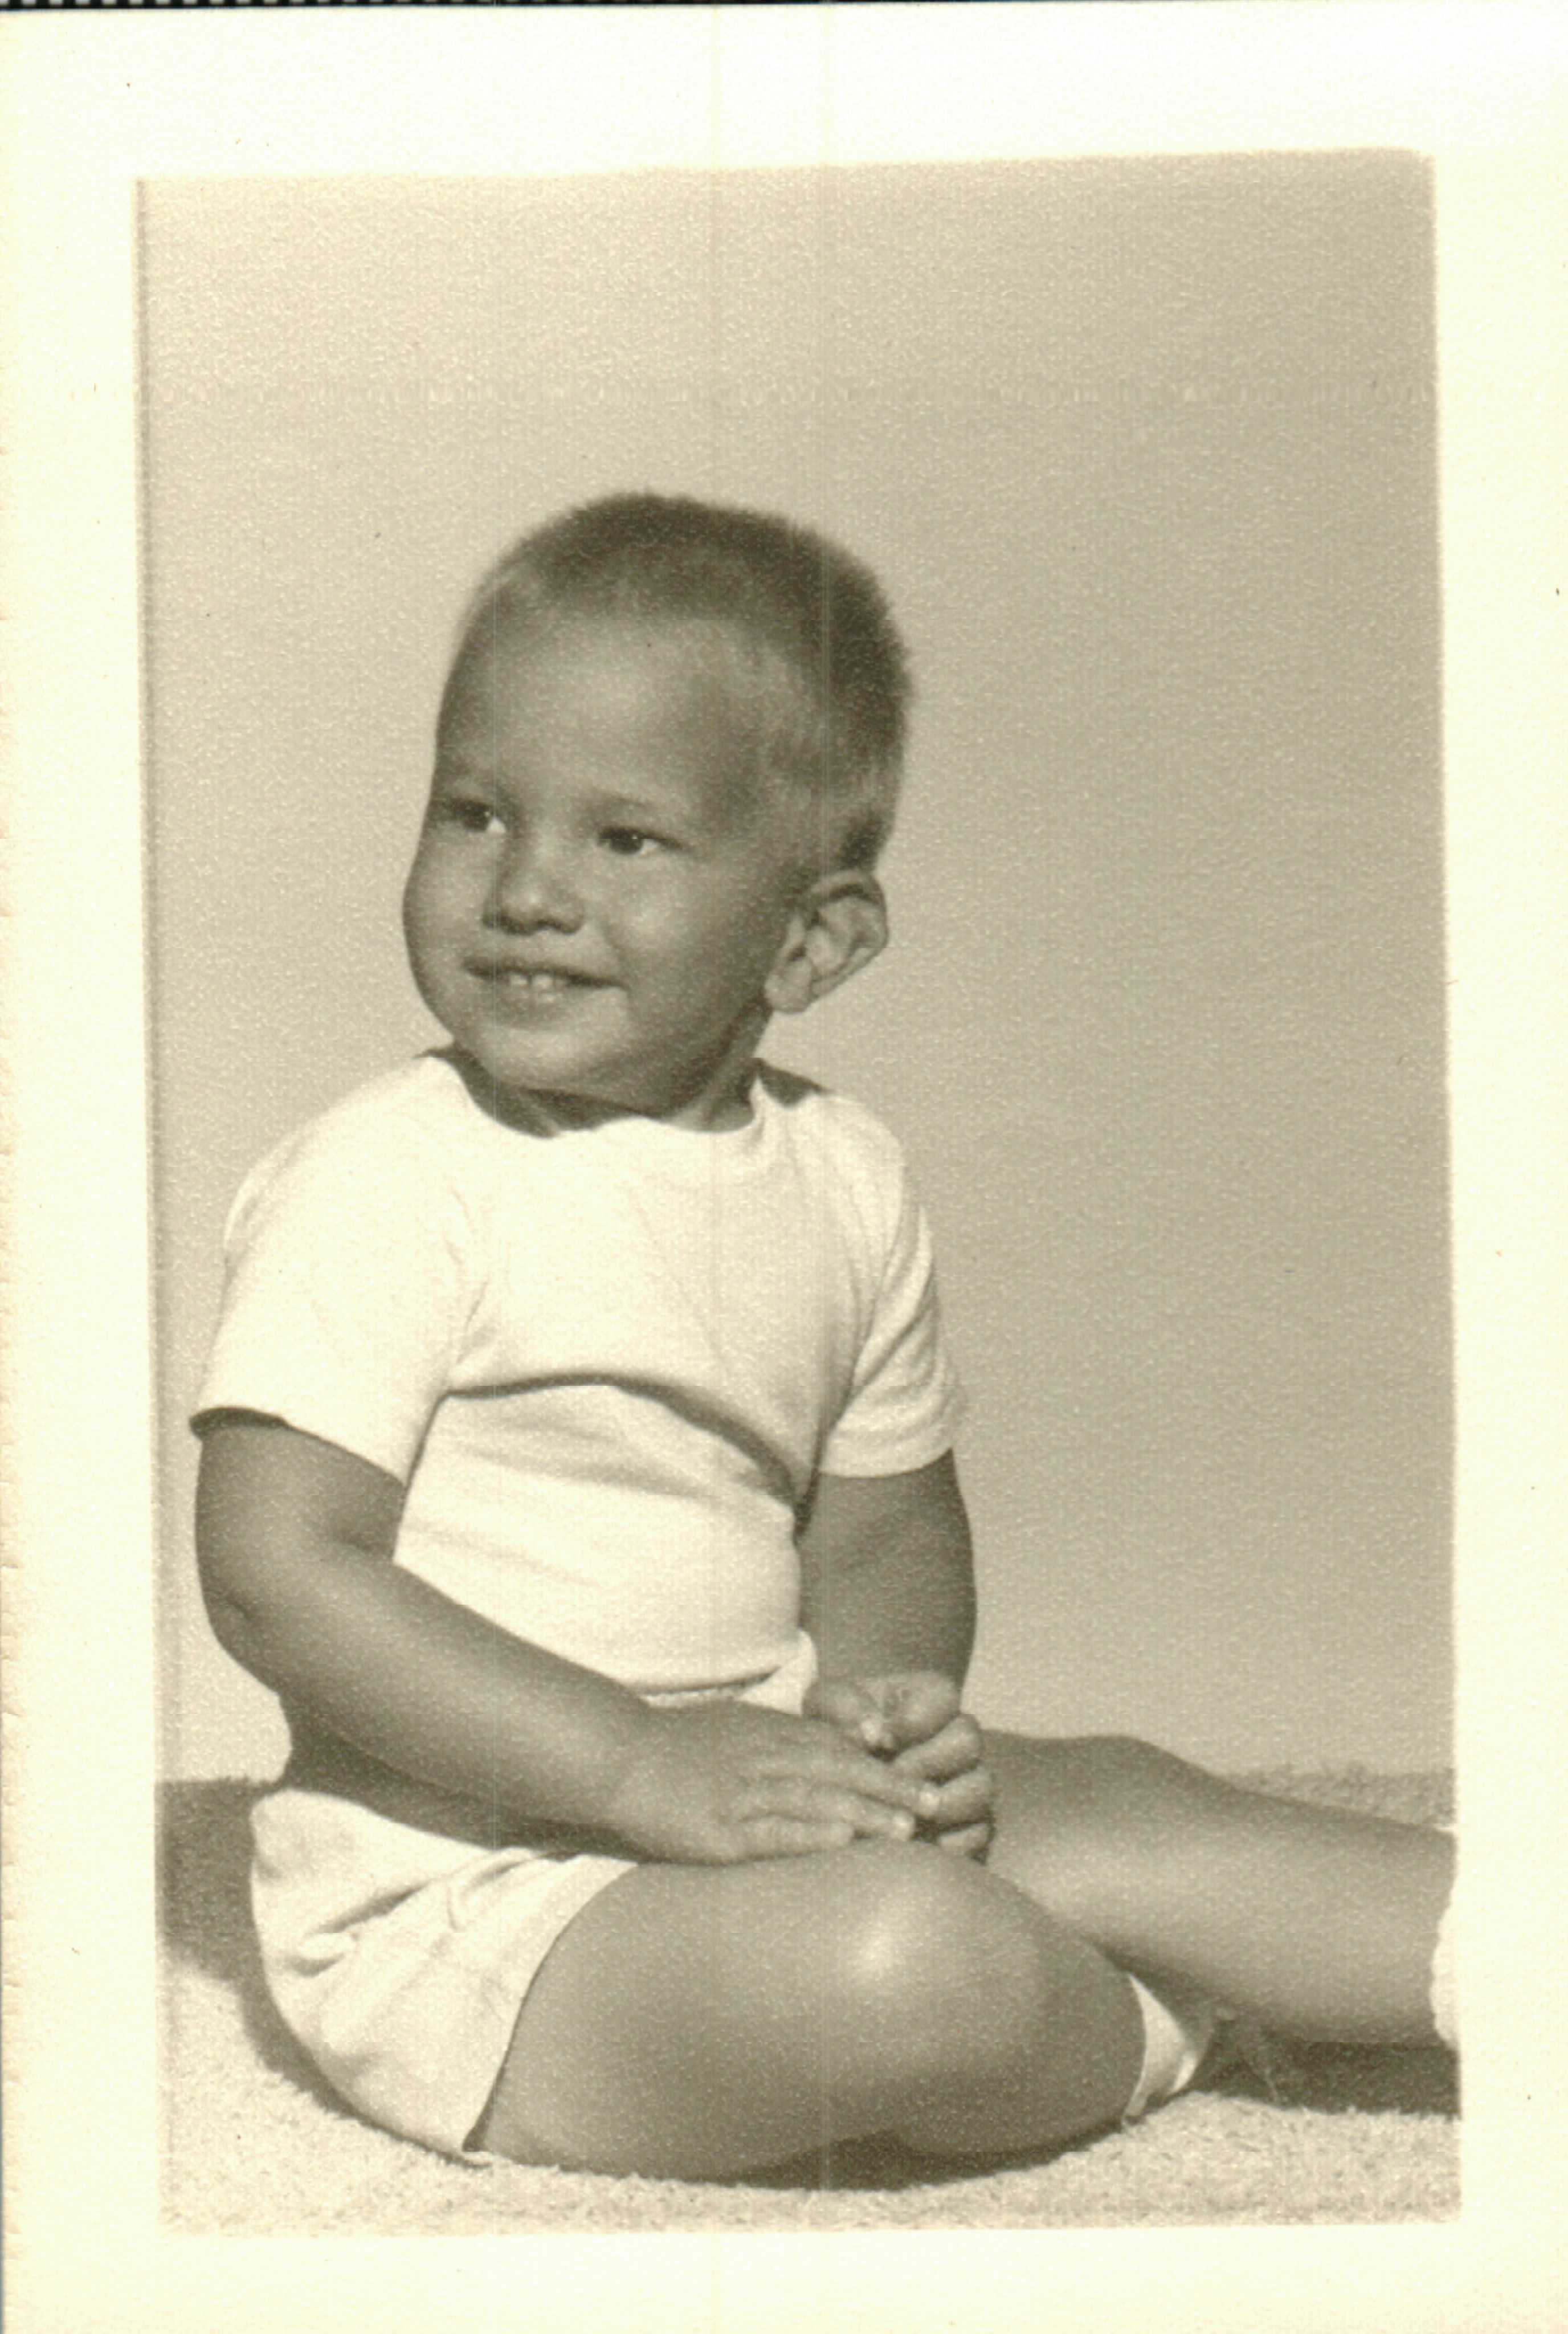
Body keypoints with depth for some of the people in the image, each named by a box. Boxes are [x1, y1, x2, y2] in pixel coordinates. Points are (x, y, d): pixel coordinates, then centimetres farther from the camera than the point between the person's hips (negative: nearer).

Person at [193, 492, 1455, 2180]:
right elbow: (276, 1575, -20)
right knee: (918, 1960, -26)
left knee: (1123, 1811, -4)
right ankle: (1148, 2042, 4)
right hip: (464, 1901, -7)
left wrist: (890, 1698, -7)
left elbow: (886, 1530, 16)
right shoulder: (385, 1186, -15)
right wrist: (644, 1760, -24)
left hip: (751, 1811, 7)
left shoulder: (844, 1185, 5)